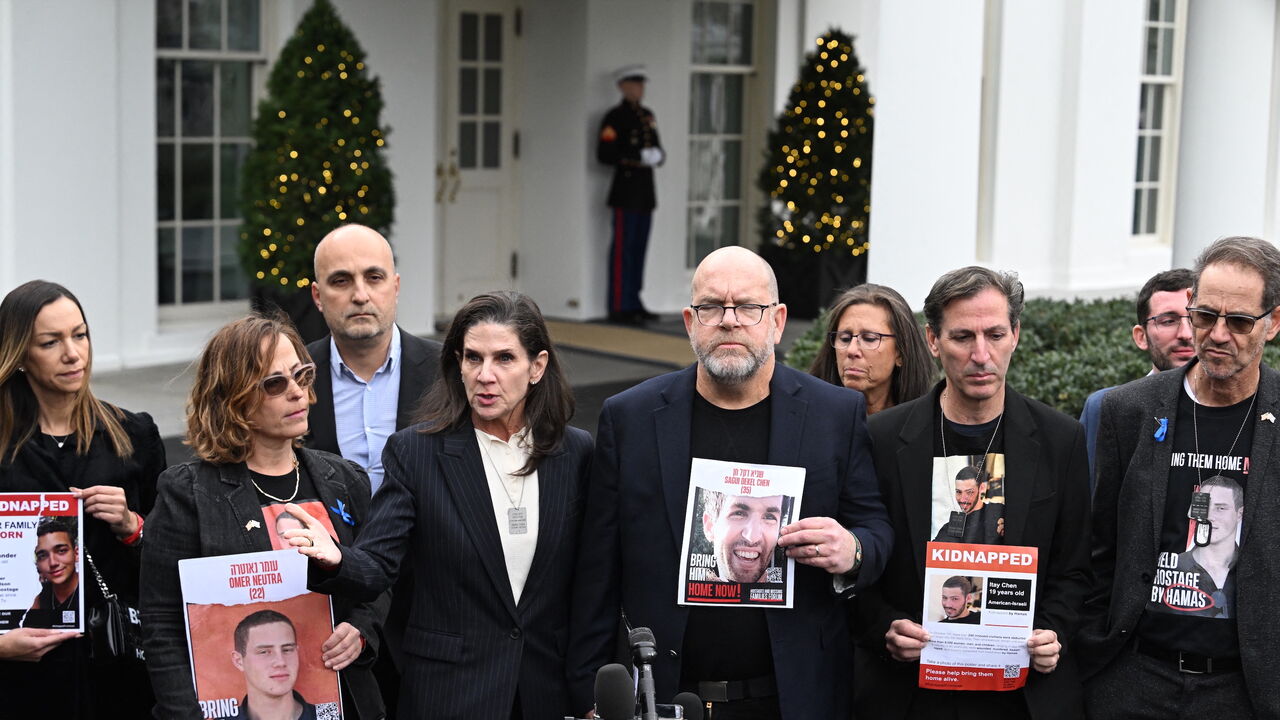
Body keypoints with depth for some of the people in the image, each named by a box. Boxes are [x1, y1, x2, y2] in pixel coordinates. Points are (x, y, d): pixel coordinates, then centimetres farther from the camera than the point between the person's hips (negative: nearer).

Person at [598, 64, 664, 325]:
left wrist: (658, 155, 1)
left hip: (646, 191, 8)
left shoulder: (647, 116, 17)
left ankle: (634, 304, 17)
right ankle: (619, 307, -4)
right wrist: (637, 158, -20)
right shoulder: (614, 117, -8)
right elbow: (604, 154, -15)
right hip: (625, 190, -8)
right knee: (623, 249, -6)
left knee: (639, 248, 11)